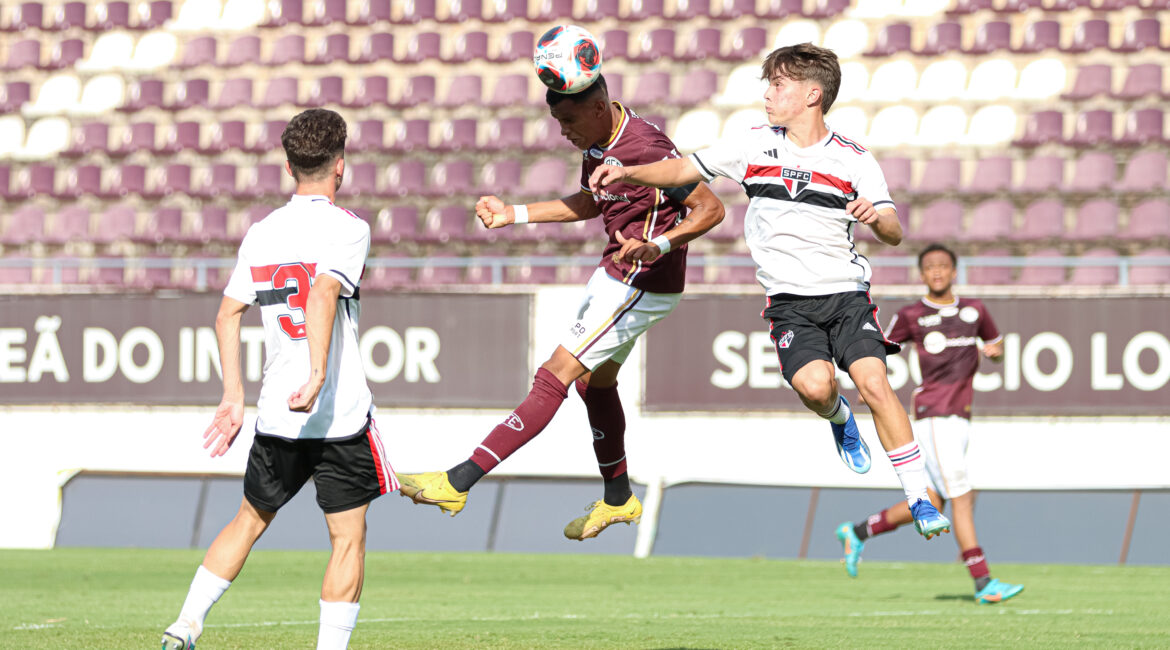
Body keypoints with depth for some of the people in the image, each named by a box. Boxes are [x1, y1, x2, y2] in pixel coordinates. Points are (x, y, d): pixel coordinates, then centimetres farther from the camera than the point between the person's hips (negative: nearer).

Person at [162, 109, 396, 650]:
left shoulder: (261, 234, 9)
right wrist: (318, 375, -29)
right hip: (342, 414, -5)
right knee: (348, 538, 4)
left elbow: (227, 315, 7)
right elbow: (323, 295, -24)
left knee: (250, 519, 20)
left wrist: (234, 397, 12)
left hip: (276, 416, 5)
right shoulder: (348, 229, -8)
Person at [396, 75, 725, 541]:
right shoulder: (596, 141, 2)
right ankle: (618, 500, 41)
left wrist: (658, 245, -37)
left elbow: (711, 209, -22)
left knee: (554, 379, -12)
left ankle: (459, 483, -16)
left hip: (642, 285, -10)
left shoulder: (646, 148, -26)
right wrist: (514, 215, 14)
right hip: (616, 275, 10)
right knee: (594, 380, 23)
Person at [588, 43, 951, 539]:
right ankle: (839, 421, 15)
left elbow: (894, 235, -7)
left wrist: (875, 216, -30)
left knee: (874, 383, -21)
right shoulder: (754, 145, 5)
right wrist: (625, 172, -7)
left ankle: (920, 501, -12)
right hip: (789, 299, 1)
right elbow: (681, 170, 8)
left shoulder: (854, 160, -1)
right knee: (813, 385, -24)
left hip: (847, 293, -1)